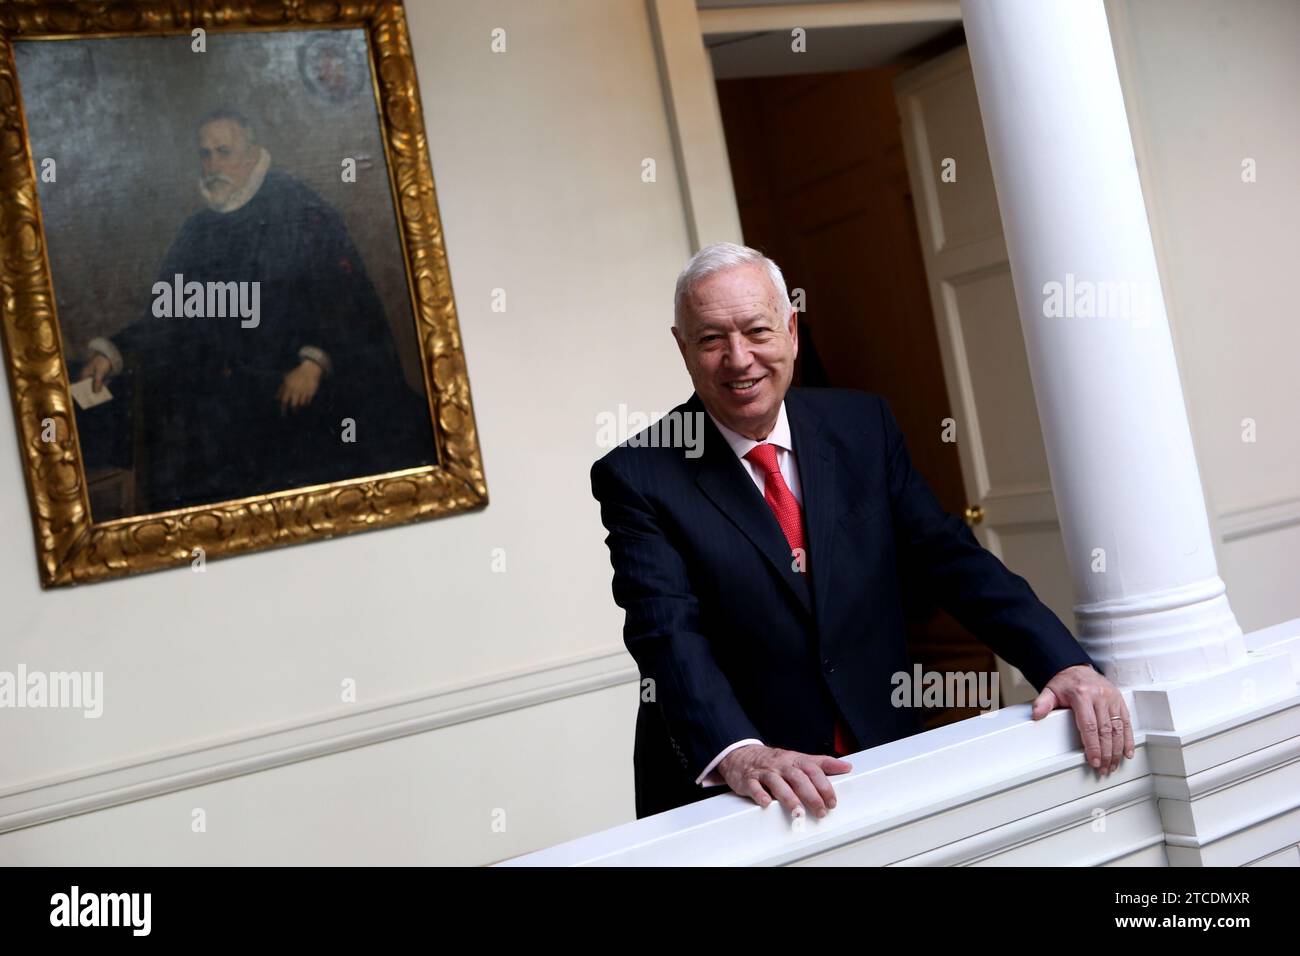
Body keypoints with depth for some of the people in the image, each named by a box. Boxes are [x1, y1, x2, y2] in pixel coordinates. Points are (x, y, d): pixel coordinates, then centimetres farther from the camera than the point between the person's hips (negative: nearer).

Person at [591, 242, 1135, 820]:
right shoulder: (638, 477, -8)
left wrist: (1064, 664, -13)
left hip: (887, 763, 3)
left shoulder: (864, 426, 4)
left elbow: (951, 558, 0)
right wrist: (738, 753, -34)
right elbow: (667, 635, -18)